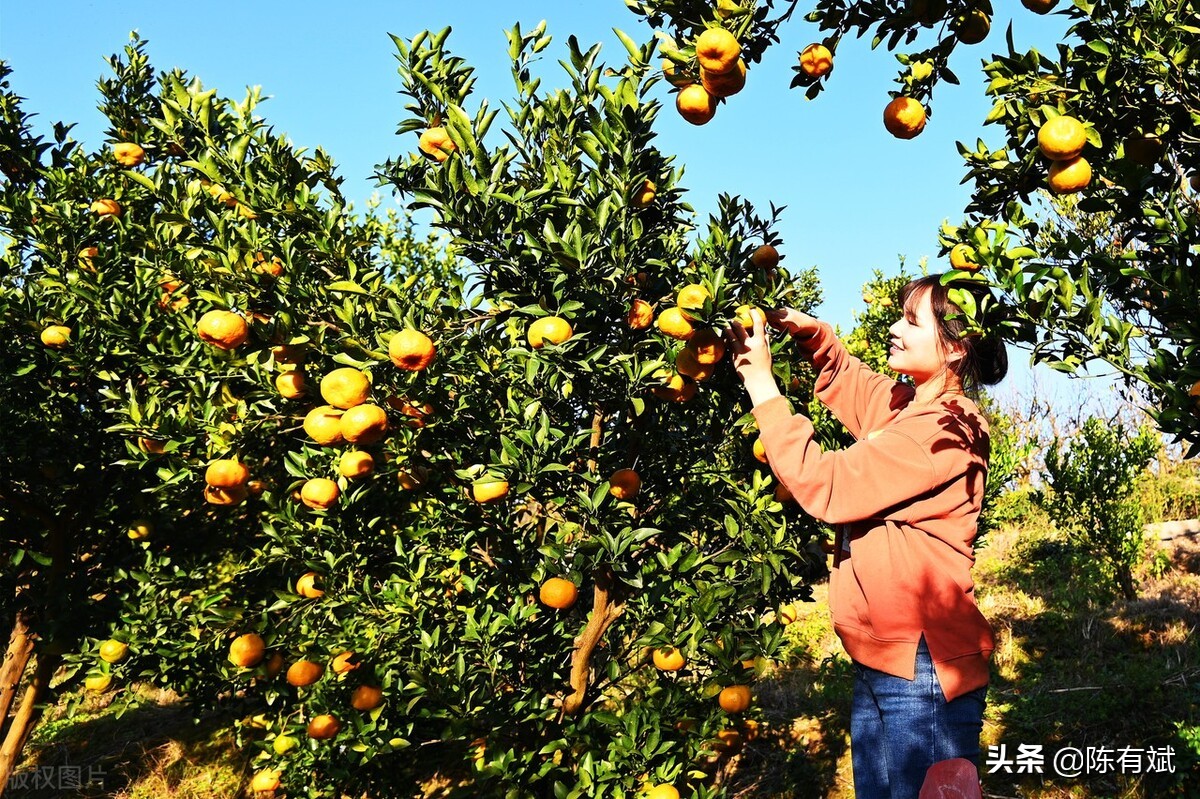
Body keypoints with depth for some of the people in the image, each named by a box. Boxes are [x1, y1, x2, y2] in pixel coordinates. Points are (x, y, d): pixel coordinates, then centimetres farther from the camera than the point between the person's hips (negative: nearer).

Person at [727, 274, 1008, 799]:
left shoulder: (945, 427, -19)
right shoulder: (910, 405, 7)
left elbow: (825, 486, -23)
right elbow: (847, 379, 26)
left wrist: (762, 385, -17)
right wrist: (811, 333, 4)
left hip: (922, 674, -9)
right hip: (880, 662, 9)